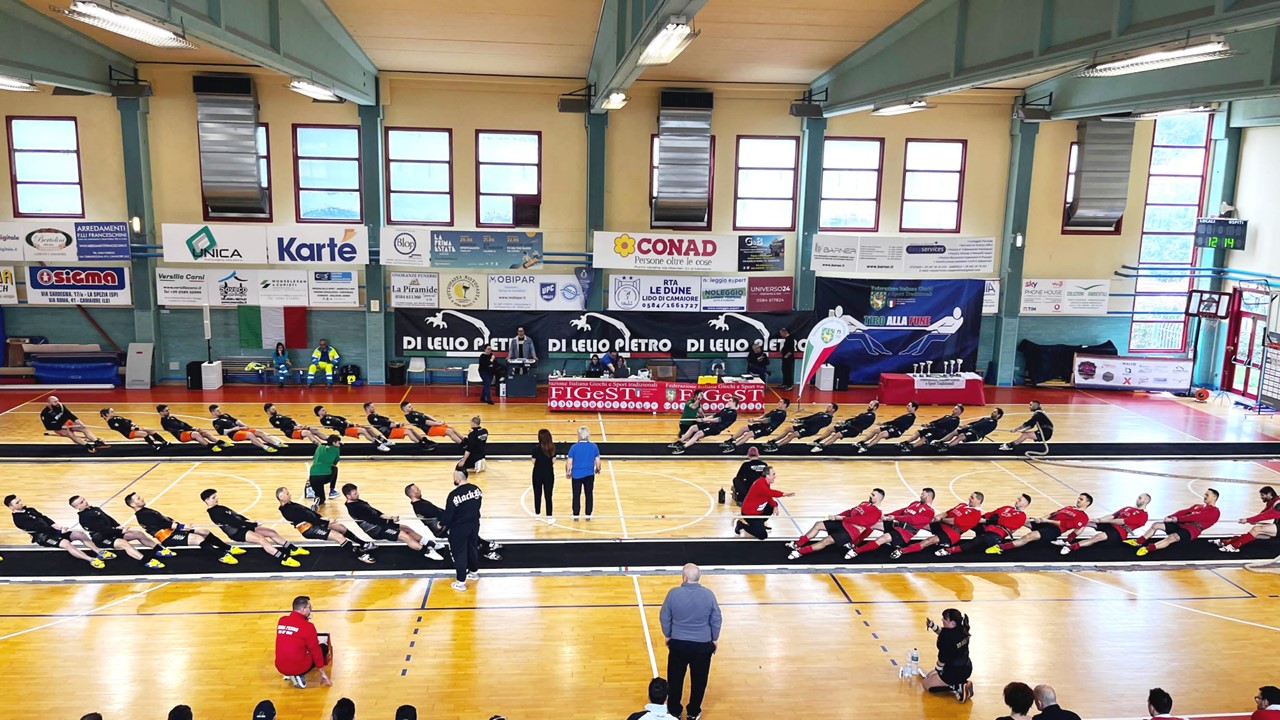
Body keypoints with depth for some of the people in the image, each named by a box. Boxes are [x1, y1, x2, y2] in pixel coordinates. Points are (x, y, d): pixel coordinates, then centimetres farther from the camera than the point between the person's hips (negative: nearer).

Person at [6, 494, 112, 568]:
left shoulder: (30, 510, 17)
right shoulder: (18, 519, -10)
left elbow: (45, 518, 10)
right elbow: (38, 527, -17)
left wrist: (57, 527, -8)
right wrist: (59, 530, -21)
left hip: (52, 531, 9)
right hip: (42, 537, -9)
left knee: (81, 534, -9)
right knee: (65, 543, -34)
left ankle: (99, 552, -15)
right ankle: (91, 560, -46)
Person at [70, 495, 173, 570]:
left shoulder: (95, 509, 13)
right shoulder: (84, 518, -16)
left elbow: (109, 519, 17)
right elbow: (102, 529, -22)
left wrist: (118, 527, -1)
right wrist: (120, 531, -22)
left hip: (112, 532, 10)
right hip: (102, 539, -10)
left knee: (139, 533, -1)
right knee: (123, 543, -35)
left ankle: (159, 550, -3)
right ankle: (147, 562, -53)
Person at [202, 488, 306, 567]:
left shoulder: (220, 508, 16)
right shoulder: (215, 514, -16)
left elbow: (237, 517, 18)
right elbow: (234, 522, -22)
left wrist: (250, 522, 2)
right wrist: (254, 524, -22)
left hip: (242, 527, 10)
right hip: (237, 533, -10)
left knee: (272, 532, 2)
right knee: (261, 539, -30)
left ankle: (293, 549, 4)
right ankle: (284, 558, -41)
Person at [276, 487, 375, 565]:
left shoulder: (290, 505, 14)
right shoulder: (287, 511, -17)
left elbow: (309, 511, 10)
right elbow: (307, 517, -17)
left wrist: (322, 518, -2)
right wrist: (325, 521, -13)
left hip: (313, 524, 10)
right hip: (309, 530, -10)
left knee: (341, 527, 10)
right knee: (339, 536, -19)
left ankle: (363, 545, 17)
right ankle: (360, 555, -16)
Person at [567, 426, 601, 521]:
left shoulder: (574, 447, -11)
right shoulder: (594, 446, -7)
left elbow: (569, 463, -9)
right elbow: (597, 462, -2)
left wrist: (567, 472, 8)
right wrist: (597, 469, 18)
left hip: (576, 475, -1)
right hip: (589, 475, 1)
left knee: (576, 495, 11)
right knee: (589, 495, 13)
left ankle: (576, 516, 17)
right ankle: (588, 515, 18)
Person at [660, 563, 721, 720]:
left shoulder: (673, 593, -14)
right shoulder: (708, 594, -13)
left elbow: (664, 618, -4)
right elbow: (716, 620, -4)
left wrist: (667, 636, 12)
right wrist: (714, 639, 11)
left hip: (678, 644, 0)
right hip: (702, 645, 0)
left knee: (675, 679, 17)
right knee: (698, 680, 17)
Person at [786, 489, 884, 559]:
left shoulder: (876, 513, -13)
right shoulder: (865, 504, 16)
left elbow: (860, 520, -21)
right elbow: (851, 511, 18)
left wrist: (841, 518, -19)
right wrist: (837, 516, 3)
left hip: (851, 531, -9)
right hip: (843, 523, 9)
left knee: (827, 541, -22)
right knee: (818, 525, -1)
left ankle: (800, 552, -26)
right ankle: (798, 544, 1)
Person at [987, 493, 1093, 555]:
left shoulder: (1083, 517, 2)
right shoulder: (1068, 507, 29)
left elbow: (1066, 524, -10)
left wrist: (1047, 521, -12)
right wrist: (1042, 519, 5)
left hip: (1055, 529, -10)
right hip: (1046, 523, 10)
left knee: (1030, 536, -32)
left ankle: (1001, 547, -45)